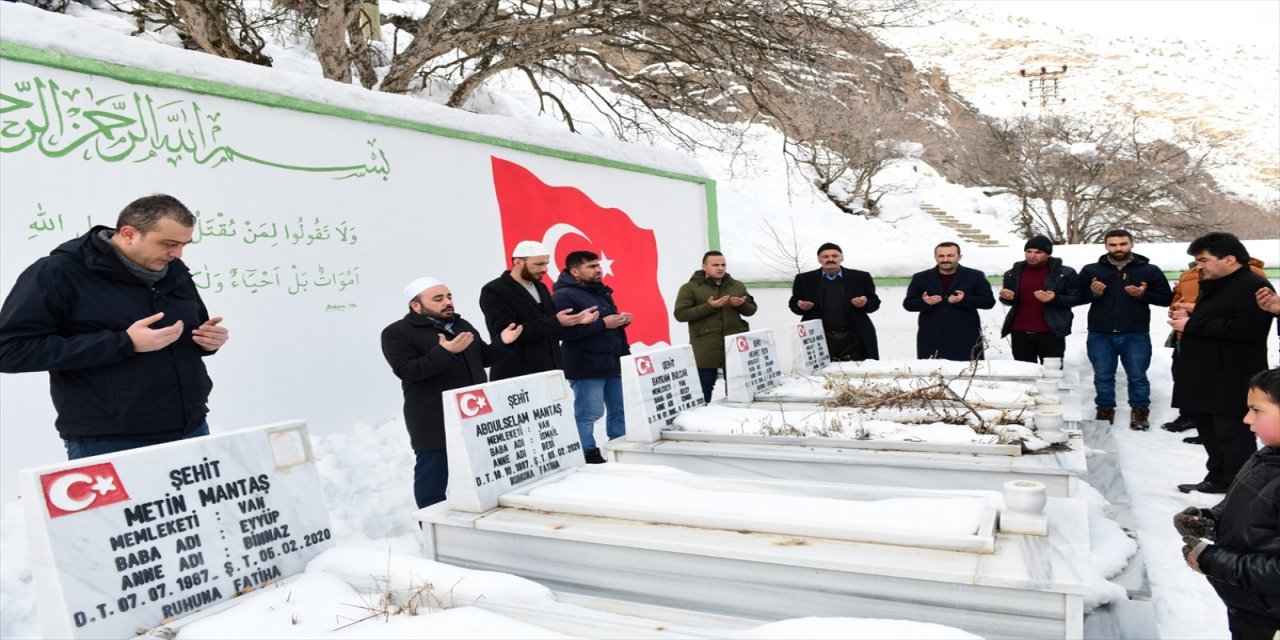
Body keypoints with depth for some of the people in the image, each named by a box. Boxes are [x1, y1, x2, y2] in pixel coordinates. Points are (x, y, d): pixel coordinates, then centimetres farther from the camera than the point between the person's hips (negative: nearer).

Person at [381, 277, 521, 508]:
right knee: (433, 481, 3)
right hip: (435, 425, -6)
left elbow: (483, 359, 20)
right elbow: (406, 370, -20)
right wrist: (444, 352, -30)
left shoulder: (461, 325, 14)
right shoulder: (397, 333, -7)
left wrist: (501, 342, 2)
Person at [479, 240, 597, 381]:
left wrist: (576, 320, 0)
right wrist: (555, 322, -23)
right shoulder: (493, 291, -8)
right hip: (516, 379, -7)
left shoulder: (540, 288, 15)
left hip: (550, 373, 7)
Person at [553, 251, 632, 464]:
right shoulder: (564, 296, -12)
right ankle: (587, 456, 6)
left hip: (613, 363, 9)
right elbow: (565, 331, -25)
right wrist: (603, 323, -22)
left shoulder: (601, 291, 17)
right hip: (586, 367, -9)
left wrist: (622, 319, 4)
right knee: (587, 415, -4)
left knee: (620, 411, 15)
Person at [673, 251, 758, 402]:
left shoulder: (737, 286, 13)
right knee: (703, 394, -1)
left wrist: (741, 305, -10)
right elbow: (680, 314, -9)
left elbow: (751, 309, 15)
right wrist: (708, 307, -19)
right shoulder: (690, 288, -1)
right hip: (705, 352, -4)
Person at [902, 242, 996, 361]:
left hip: (965, 337, -1)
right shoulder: (921, 278, 8)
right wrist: (923, 302, -16)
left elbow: (989, 301, 1)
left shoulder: (975, 276, 6)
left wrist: (965, 299, -17)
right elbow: (907, 303, 7)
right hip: (931, 339, 1)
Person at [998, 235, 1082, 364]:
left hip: (1051, 333, -3)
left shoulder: (1065, 273, -2)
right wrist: (1006, 298, -7)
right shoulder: (1014, 273, 7)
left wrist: (1055, 299, -20)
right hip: (1020, 333, 3)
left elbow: (1076, 298, -1)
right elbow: (1008, 301, 17)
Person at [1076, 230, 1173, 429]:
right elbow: (1076, 297, 8)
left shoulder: (1150, 270, 4)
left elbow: (1167, 298, 4)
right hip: (1100, 335, 1)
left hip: (1136, 336, -1)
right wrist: (1093, 293, -12)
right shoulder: (1091, 270, 5)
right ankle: (1105, 411, 20)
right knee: (1103, 377, 7)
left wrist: (1144, 295, -14)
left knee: (1137, 376, 5)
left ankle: (1140, 412, 19)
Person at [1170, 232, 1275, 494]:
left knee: (1232, 435, -6)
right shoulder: (1215, 285, 18)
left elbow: (1246, 328, -27)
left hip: (1232, 381, -10)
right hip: (1208, 377, 10)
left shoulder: (1253, 286, -14)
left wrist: (1192, 325, -21)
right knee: (1209, 431, 16)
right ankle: (1218, 478, 28)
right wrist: (1190, 316, 8)